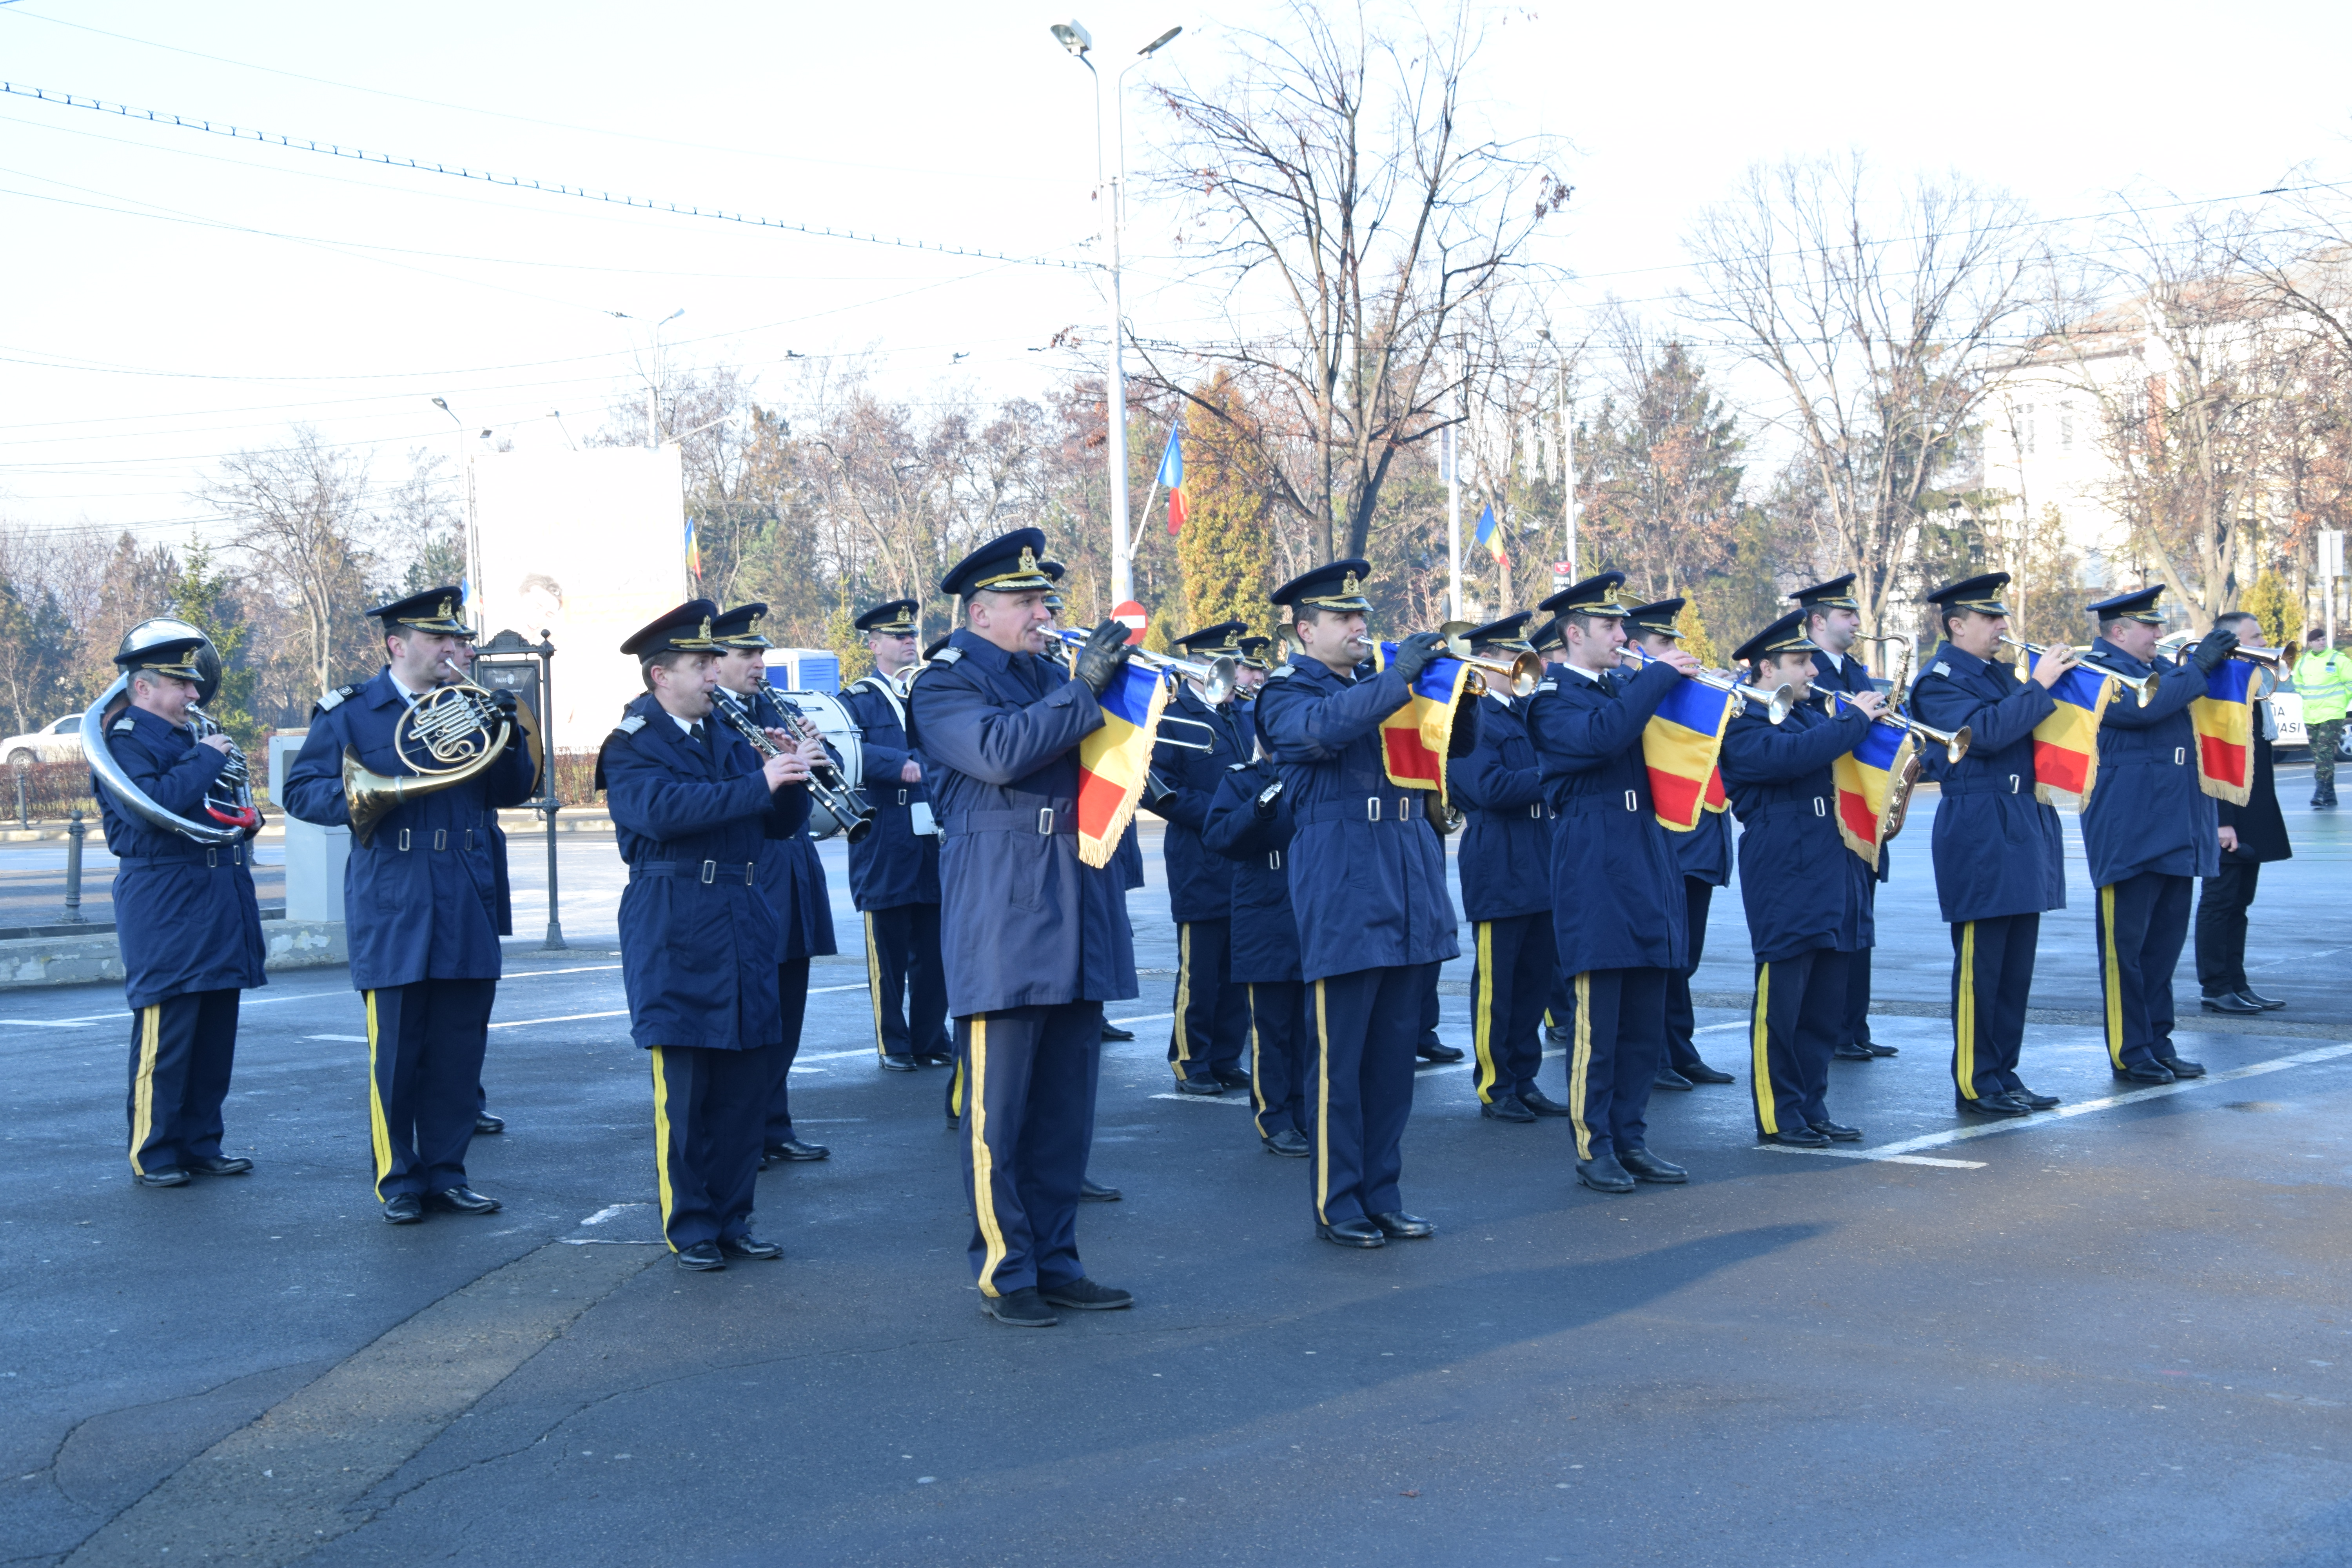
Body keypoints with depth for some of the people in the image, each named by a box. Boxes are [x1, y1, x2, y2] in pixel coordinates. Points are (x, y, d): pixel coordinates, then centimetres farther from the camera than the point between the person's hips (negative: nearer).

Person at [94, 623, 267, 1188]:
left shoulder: (188, 738, 20)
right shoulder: (125, 741, -7)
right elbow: (150, 805, -25)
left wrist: (243, 819, 14)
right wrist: (206, 758, -18)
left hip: (218, 904, 9)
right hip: (166, 908, -9)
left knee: (215, 1035, 10)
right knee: (164, 1035, -5)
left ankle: (200, 1144, 18)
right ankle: (152, 1156, 3)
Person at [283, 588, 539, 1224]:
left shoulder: (470, 705, 14)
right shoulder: (349, 712, 4)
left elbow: (514, 791, 12)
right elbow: (302, 791, -1)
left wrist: (506, 735, -6)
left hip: (469, 907, 4)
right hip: (392, 905, -4)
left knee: (461, 1048, 6)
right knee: (396, 1050, 0)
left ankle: (446, 1172, 18)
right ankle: (400, 1180, 13)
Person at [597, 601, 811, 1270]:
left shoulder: (729, 739, 17)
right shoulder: (631, 748, -2)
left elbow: (782, 822, 14)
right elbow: (662, 808, -23)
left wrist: (790, 775, -6)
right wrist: (757, 784, -26)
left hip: (744, 925, 6)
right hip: (676, 932, -6)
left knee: (748, 1083, 7)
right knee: (683, 1087, -1)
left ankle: (731, 1218, 17)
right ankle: (690, 1228, 9)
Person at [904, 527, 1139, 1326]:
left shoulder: (1053, 678, 19)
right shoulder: (945, 686, -2)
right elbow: (1000, 751, -21)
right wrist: (1083, 688, -17)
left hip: (1076, 920, 7)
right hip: (1002, 924, -7)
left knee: (1067, 1106, 10)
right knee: (998, 1109, -2)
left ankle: (1055, 1262, 20)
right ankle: (1004, 1274, 8)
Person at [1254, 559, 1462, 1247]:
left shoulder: (1380, 682, 19)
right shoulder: (1285, 695, 0)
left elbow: (1458, 742, 16)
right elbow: (1322, 728, -24)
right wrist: (1400, 680, -26)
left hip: (1406, 889, 6)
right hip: (1341, 892, -6)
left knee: (1394, 1056, 9)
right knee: (1339, 1059, -2)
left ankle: (1382, 1197, 17)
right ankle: (1336, 1204, 7)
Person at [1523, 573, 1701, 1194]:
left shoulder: (1625, 686, 17)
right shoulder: (1552, 698, -6)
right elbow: (1600, 736, -25)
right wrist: (1659, 676, -19)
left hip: (1646, 864, 7)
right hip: (1595, 870, -7)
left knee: (1645, 1020, 9)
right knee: (1596, 1017, -3)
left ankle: (1630, 1139, 18)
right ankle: (1593, 1147, 6)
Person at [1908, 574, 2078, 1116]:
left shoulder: (1998, 674, 19)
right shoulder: (1940, 680, -8)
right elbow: (1984, 731, -22)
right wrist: (2038, 685, -17)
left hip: (2024, 827, 9)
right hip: (1979, 832, -8)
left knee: (2016, 966, 10)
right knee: (1980, 964, -4)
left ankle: (2004, 1075, 18)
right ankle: (1975, 1086, 2)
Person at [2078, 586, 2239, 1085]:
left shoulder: (2162, 667, 18)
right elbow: (2142, 706, -26)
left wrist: (2218, 664, 5)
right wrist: (2198, 667, -19)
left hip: (2175, 830, 8)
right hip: (2129, 832, -8)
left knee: (2166, 940, 12)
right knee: (2125, 944, -1)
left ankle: (2158, 1043, 19)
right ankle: (2129, 1053, 4)